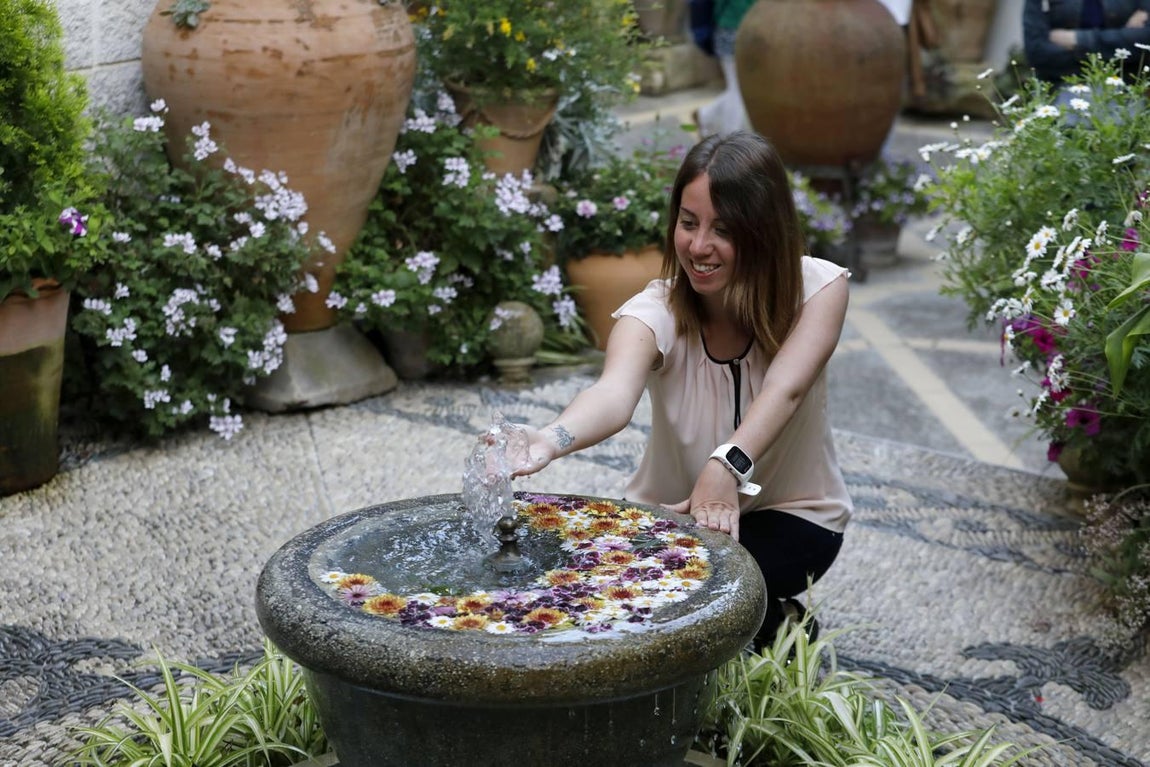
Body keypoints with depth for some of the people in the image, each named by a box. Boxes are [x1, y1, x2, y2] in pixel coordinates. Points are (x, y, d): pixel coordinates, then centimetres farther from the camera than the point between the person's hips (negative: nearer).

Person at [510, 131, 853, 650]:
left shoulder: (818, 288, -16)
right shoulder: (655, 313, -19)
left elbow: (785, 387, -34)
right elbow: (616, 391, -41)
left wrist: (728, 466, -54)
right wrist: (552, 440, -64)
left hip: (791, 515, -2)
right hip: (669, 511, 2)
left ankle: (779, 626, 5)